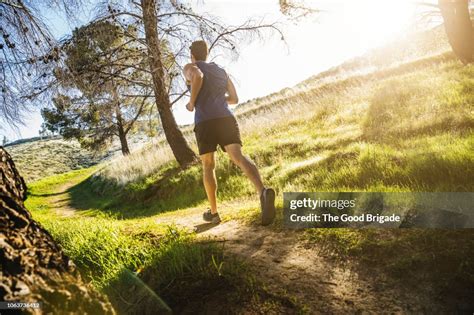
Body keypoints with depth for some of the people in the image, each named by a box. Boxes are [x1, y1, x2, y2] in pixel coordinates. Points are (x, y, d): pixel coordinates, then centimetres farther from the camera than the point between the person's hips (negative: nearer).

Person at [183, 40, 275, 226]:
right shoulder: (221, 71, 30)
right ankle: (263, 192, -45)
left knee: (208, 166, 11)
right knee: (238, 157, -16)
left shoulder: (190, 67, 13)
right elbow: (234, 99, 30)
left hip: (205, 123, -3)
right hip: (227, 120, 3)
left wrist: (192, 102, 0)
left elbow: (197, 76, -14)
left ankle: (213, 213, 15)